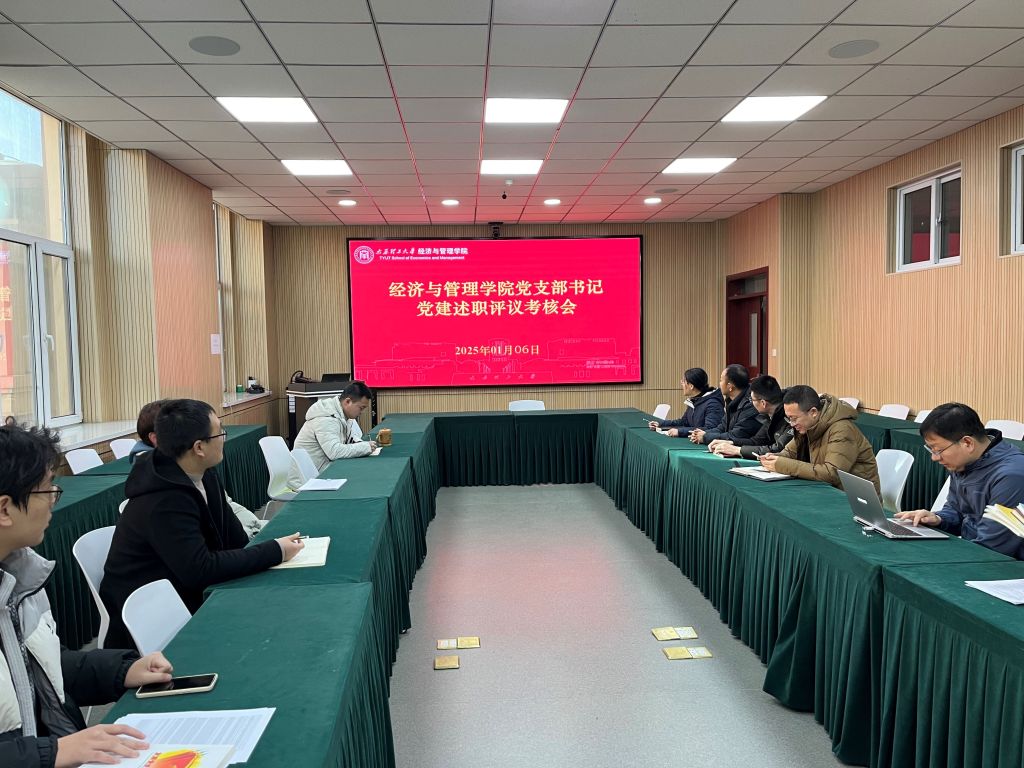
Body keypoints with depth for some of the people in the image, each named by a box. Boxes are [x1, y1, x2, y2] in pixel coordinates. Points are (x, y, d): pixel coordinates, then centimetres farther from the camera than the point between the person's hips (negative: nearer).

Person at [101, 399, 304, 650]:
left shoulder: (204, 476, -1)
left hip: (188, 595, 8)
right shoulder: (164, 502, -27)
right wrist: (274, 551, -25)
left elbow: (235, 538, 7)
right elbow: (200, 570, -29)